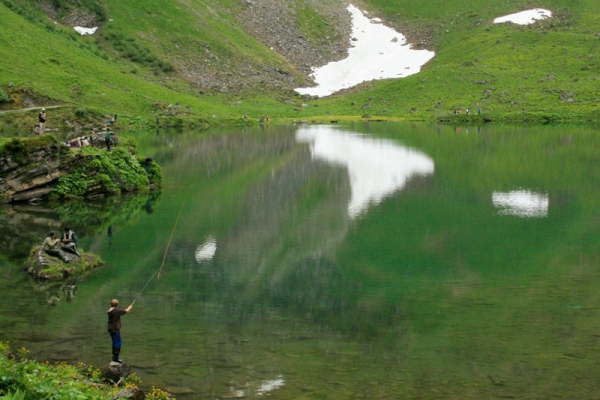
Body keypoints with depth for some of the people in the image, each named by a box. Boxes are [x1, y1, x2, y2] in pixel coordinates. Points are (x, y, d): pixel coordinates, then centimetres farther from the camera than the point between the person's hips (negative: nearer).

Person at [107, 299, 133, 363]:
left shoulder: (110, 310, 2)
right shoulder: (117, 310, -19)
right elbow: (126, 311, -7)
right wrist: (130, 307, 15)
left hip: (111, 329, 8)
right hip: (115, 329, -8)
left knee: (115, 342, 19)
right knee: (118, 343, -2)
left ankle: (115, 357, 28)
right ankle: (115, 358, -2)